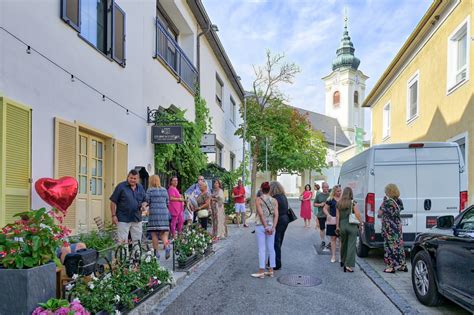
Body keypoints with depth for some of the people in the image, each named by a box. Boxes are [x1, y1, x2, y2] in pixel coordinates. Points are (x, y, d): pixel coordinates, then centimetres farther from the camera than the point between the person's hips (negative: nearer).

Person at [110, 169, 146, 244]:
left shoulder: (140, 188, 11)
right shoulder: (121, 186, -3)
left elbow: (144, 201, 20)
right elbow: (113, 202, -3)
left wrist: (143, 205, -3)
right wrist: (113, 215, -8)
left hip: (137, 219, 5)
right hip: (123, 219, -4)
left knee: (137, 240, 9)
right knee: (122, 241, -3)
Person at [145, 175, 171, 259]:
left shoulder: (150, 190, -4)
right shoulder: (164, 190, 10)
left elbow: (146, 202, -6)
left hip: (154, 213, -4)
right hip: (164, 213, 4)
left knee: (154, 233, 4)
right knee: (163, 232, 8)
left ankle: (156, 252, 7)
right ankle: (167, 246, -16)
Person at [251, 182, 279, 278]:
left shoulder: (259, 199, -7)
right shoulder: (274, 200, 4)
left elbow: (261, 214, -15)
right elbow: (276, 215, -5)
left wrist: (266, 227, -13)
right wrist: (273, 228, -9)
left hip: (261, 226, -4)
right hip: (271, 225, 4)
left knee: (262, 249, 0)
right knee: (271, 248, 11)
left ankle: (261, 271, 4)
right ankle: (271, 270, 17)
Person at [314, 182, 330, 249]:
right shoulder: (318, 195, 1)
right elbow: (314, 204, 6)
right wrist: (320, 204, -11)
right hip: (321, 215, 1)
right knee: (322, 229, 9)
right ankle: (323, 242, 24)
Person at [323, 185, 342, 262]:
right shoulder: (330, 199, 1)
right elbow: (325, 208, 3)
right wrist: (328, 215, -14)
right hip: (333, 221, -1)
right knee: (333, 238, 5)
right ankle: (333, 256, 14)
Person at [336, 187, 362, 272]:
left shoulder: (339, 203, 3)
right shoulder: (353, 203, -8)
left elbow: (337, 216, 4)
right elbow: (357, 214, -12)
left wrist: (337, 226, 9)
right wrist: (361, 222, 2)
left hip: (342, 225, 4)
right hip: (352, 226, -4)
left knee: (343, 244, 20)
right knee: (351, 245, -1)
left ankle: (343, 261, 37)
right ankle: (348, 265, -6)